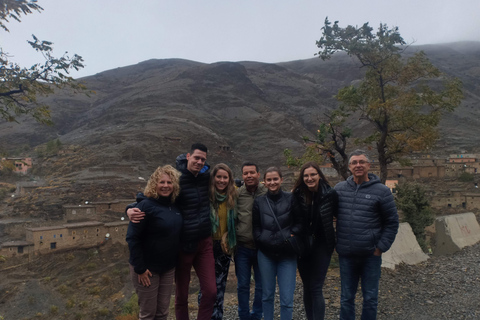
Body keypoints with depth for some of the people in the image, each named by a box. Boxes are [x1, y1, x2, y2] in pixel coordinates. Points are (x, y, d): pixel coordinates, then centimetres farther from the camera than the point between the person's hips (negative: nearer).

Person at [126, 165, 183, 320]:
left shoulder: (175, 206, 1)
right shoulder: (146, 205, -18)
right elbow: (132, 238, -19)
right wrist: (140, 268, -18)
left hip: (168, 267, 6)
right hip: (147, 267, -5)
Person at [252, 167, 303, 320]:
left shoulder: (291, 199, -1)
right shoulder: (259, 202, 4)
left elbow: (299, 222, 2)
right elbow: (256, 227, 7)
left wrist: (291, 237, -11)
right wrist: (263, 240, -7)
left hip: (287, 254, -1)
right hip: (266, 253, 2)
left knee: (287, 299, 0)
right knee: (267, 295, 14)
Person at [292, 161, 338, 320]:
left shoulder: (330, 194, -12)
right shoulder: (298, 194, -7)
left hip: (322, 245, -2)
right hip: (303, 245, 3)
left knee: (316, 288, -3)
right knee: (307, 288, 14)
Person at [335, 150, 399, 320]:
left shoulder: (381, 191, -5)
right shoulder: (339, 189, 2)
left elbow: (392, 222, -1)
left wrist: (381, 247, -6)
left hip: (371, 255, -2)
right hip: (346, 255, 2)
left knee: (370, 298, 11)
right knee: (346, 299, 14)